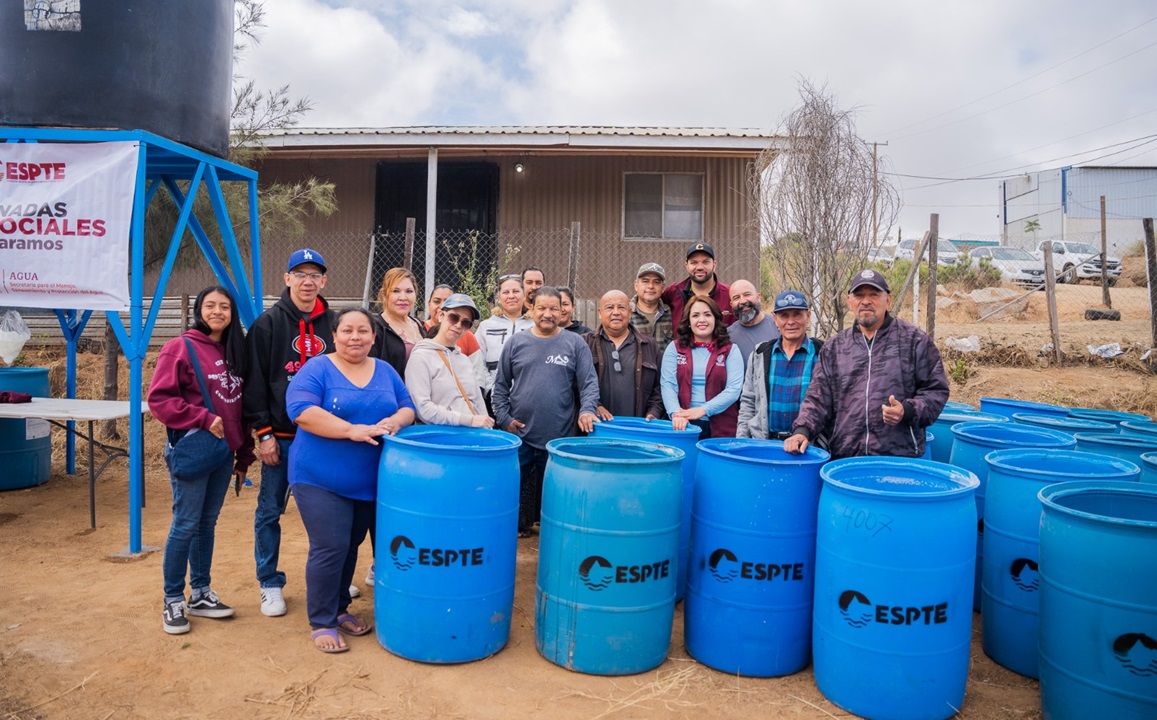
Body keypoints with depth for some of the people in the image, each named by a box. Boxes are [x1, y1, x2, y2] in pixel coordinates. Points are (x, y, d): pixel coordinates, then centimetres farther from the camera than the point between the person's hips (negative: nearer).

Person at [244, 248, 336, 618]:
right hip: (281, 435, -2)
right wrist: (264, 433, -10)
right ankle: (270, 584, 22)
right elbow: (255, 383, -6)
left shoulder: (332, 323, 5)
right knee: (270, 511, 7)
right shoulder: (268, 323, -3)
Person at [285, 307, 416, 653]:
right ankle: (321, 622, 12)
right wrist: (352, 430, -28)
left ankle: (340, 608, 34)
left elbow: (408, 408, 7)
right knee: (330, 548, -5)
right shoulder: (317, 370, -8)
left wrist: (395, 421, -17)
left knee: (351, 547, 16)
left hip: (370, 481, 5)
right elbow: (301, 410, -21)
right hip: (321, 479, -5)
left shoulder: (386, 372, 9)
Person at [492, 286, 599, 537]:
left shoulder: (575, 344, 3)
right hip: (519, 434, 1)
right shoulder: (516, 342, 6)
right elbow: (501, 385, 8)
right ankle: (516, 528, 25)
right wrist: (504, 418, -1)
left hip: (559, 437, -1)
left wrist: (587, 410, -16)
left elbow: (589, 383, 0)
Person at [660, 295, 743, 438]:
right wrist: (676, 412, -20)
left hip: (722, 428, 0)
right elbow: (667, 385, -2)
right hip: (684, 425, 1)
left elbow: (734, 389, -6)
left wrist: (703, 410, -17)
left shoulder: (730, 350, 5)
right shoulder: (674, 348, 8)